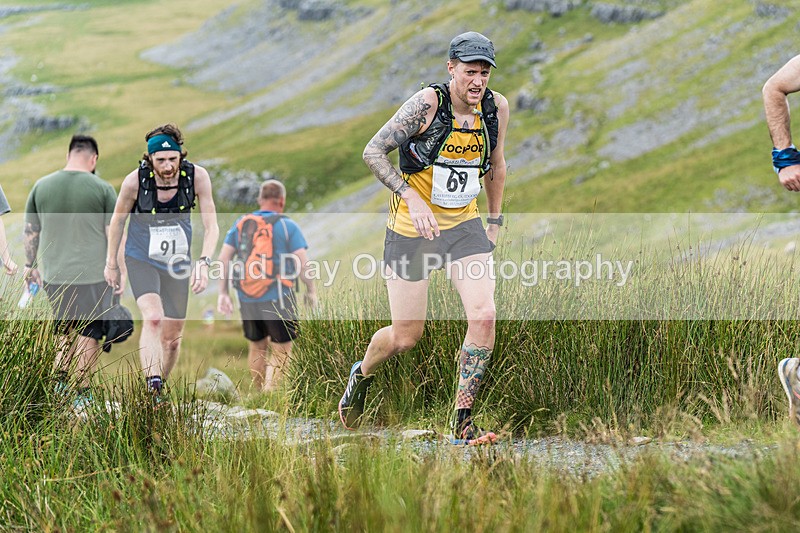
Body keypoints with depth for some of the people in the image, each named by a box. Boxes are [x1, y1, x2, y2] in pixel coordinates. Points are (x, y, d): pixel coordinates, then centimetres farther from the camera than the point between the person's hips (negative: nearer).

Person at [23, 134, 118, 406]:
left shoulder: (41, 187, 4)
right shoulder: (102, 189, -5)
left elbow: (31, 231, 10)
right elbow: (114, 234, -4)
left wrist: (30, 266, 20)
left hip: (53, 276, 4)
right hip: (92, 274, -3)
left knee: (65, 331, 19)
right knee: (88, 334, 4)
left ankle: (59, 382, 10)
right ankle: (82, 394, 6)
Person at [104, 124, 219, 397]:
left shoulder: (197, 176, -16)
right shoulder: (134, 181, -19)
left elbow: (211, 226, -12)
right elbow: (117, 220, -1)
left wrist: (204, 262, -27)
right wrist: (111, 263, 7)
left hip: (177, 264, 3)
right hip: (140, 259, -3)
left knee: (172, 337, 7)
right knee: (153, 318, -27)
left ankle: (160, 386, 29)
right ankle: (151, 387, -35)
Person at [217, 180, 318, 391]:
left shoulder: (241, 224, 7)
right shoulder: (288, 226, -6)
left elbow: (223, 258, 0)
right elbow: (303, 264, -11)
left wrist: (223, 293, 2)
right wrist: (311, 291, 5)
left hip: (247, 298, 5)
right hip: (277, 298, -5)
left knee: (257, 347, 21)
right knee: (281, 350, 3)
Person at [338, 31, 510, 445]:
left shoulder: (496, 108, -2)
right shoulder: (427, 104, -18)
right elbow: (372, 152, -17)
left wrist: (495, 221, 19)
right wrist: (412, 198, -27)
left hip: (464, 225, 4)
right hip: (411, 228, -4)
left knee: (484, 316, -16)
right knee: (405, 337, 1)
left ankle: (462, 425, -8)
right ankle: (362, 375, 37)